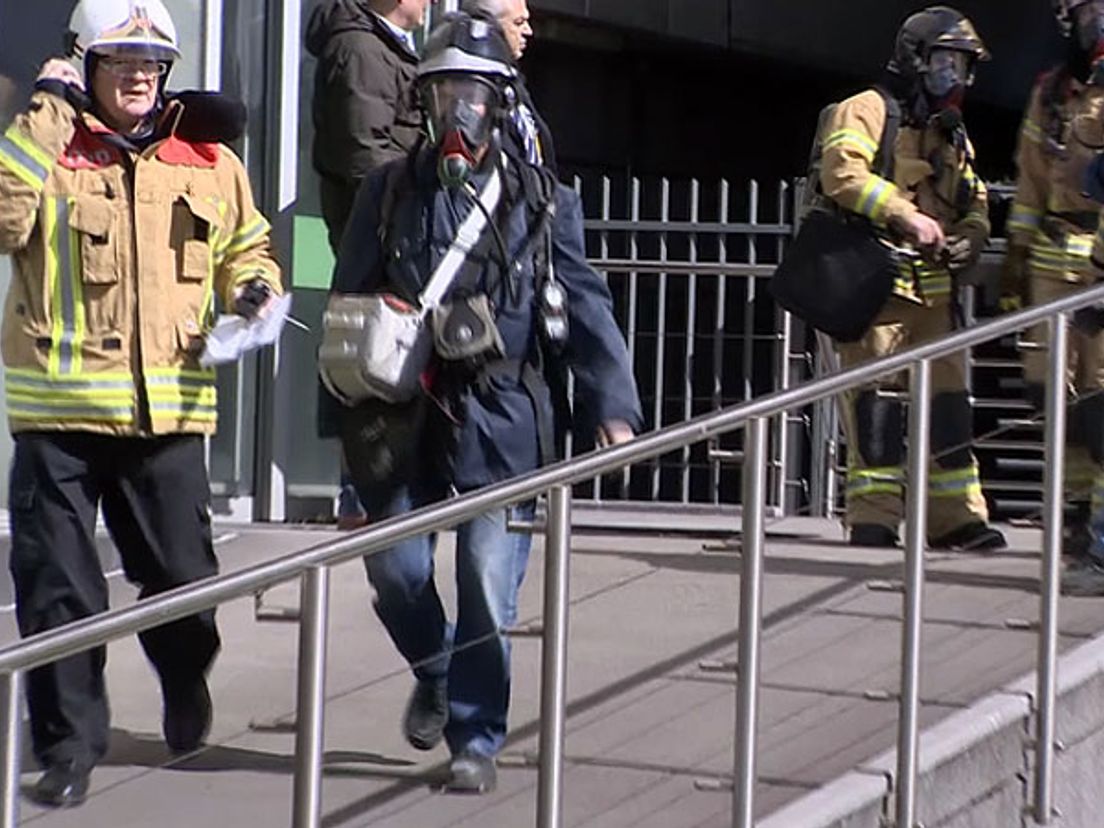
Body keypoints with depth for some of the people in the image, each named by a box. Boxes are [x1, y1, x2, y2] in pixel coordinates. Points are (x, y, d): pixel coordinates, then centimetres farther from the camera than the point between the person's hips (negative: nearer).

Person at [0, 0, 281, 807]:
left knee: (182, 576, 11)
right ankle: (69, 742, 11)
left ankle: (186, 683, 40)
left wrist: (255, 287, 2)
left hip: (168, 411, 2)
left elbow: (246, 247, 24)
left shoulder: (208, 165, 10)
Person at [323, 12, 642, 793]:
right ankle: (434, 676, 33)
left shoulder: (541, 200, 2)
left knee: (488, 582, -5)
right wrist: (358, 406, 3)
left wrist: (612, 406, -11)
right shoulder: (391, 191, 6)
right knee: (396, 567, 2)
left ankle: (476, 737, 7)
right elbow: (349, 304, 9)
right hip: (409, 414, 2)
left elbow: (585, 307, -1)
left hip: (502, 415, -2)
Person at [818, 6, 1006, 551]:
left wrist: (969, 239, 0)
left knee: (946, 397, 6)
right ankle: (873, 518, -9)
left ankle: (955, 518, 10)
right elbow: (843, 174, -19)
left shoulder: (951, 135, 24)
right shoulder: (869, 112, -2)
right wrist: (907, 217, -23)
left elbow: (975, 203, 23)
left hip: (932, 291, 8)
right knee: (876, 399, -9)